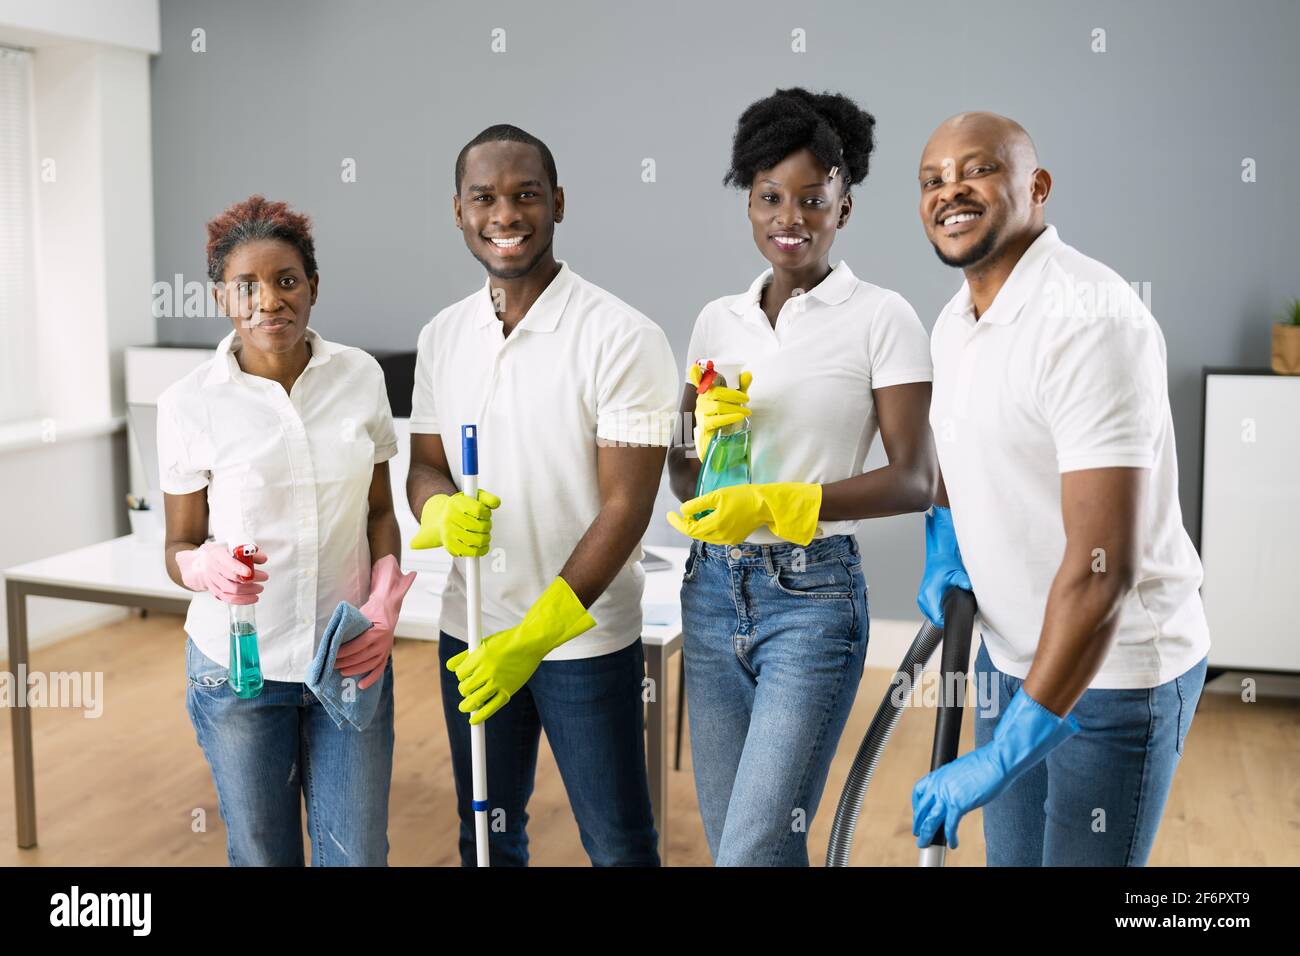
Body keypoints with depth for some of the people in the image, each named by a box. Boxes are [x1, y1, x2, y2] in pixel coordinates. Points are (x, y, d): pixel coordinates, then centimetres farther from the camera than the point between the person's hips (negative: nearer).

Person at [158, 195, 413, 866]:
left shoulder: (360, 376, -1)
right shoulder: (190, 404, -8)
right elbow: (179, 545, 0)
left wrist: (384, 608, -7)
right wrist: (207, 568, -23)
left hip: (351, 659, 2)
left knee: (357, 854, 7)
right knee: (261, 854, 12)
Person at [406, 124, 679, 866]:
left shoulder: (622, 338, -14)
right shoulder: (443, 336, 4)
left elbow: (625, 507, -16)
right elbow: (425, 467, 9)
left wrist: (535, 636, -21)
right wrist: (442, 512, -17)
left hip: (587, 639, -5)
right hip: (471, 635, 5)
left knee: (617, 845, 8)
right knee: (486, 836, 19)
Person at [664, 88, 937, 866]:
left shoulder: (882, 318, -5)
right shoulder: (718, 320, 10)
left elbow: (914, 479, -10)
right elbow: (683, 477, 12)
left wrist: (778, 503, -21)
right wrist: (707, 434, -11)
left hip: (813, 596, -5)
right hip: (714, 591, 5)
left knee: (753, 849, -10)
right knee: (729, 839, 12)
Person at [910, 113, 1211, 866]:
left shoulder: (1091, 320, -25)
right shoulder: (956, 320, 3)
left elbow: (1103, 568, -31)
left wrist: (1004, 756, -31)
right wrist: (943, 553, 4)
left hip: (1114, 670, -8)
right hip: (1013, 650, 8)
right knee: (1013, 856, 18)